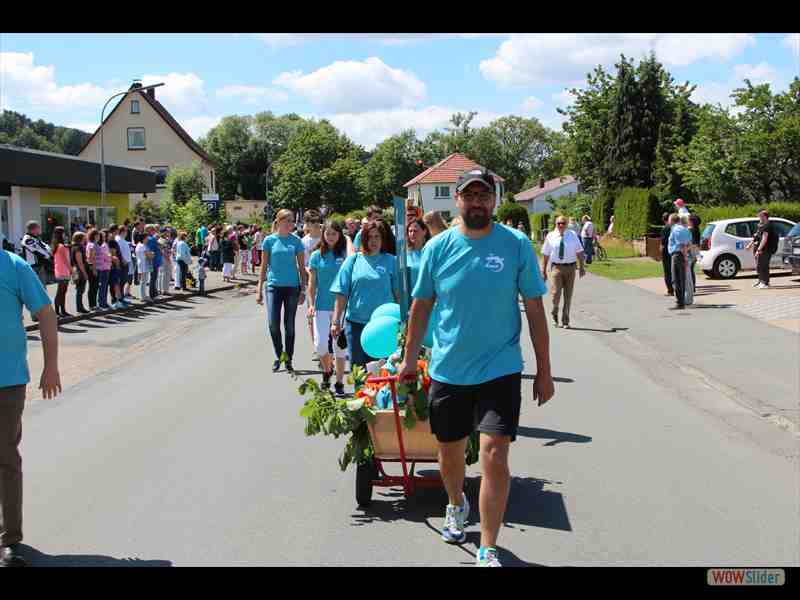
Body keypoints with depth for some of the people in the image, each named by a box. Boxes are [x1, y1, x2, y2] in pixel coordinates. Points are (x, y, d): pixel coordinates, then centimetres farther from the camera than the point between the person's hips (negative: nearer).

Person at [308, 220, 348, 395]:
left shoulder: (344, 255, 1)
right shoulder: (317, 255, 5)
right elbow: (312, 283, 7)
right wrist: (311, 304, 0)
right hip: (322, 306, 1)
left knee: (340, 345, 3)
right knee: (320, 344, -6)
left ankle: (339, 383, 14)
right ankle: (327, 371, 24)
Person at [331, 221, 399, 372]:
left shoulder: (391, 261, 4)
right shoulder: (353, 260, 4)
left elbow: (399, 293, 4)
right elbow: (342, 294, 3)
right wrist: (336, 322, 0)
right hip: (356, 322, 1)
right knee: (357, 365, 7)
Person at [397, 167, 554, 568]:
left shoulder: (516, 245, -5)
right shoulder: (438, 247, -1)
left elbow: (534, 310, -2)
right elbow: (422, 305, 9)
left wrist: (544, 370, -1)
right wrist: (410, 359, 10)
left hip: (500, 369, -2)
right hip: (447, 368, 3)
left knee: (494, 455, -11)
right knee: (450, 451, 17)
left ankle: (488, 551, 4)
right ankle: (456, 507, 49)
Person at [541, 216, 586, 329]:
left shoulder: (572, 235, 2)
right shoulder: (550, 236, 1)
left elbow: (579, 251, 2)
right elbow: (545, 254, 4)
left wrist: (581, 267, -5)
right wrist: (543, 270, 2)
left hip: (570, 267, 1)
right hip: (557, 267, -1)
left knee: (568, 296, 7)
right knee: (556, 294, -10)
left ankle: (565, 321, 18)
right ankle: (555, 315, 16)